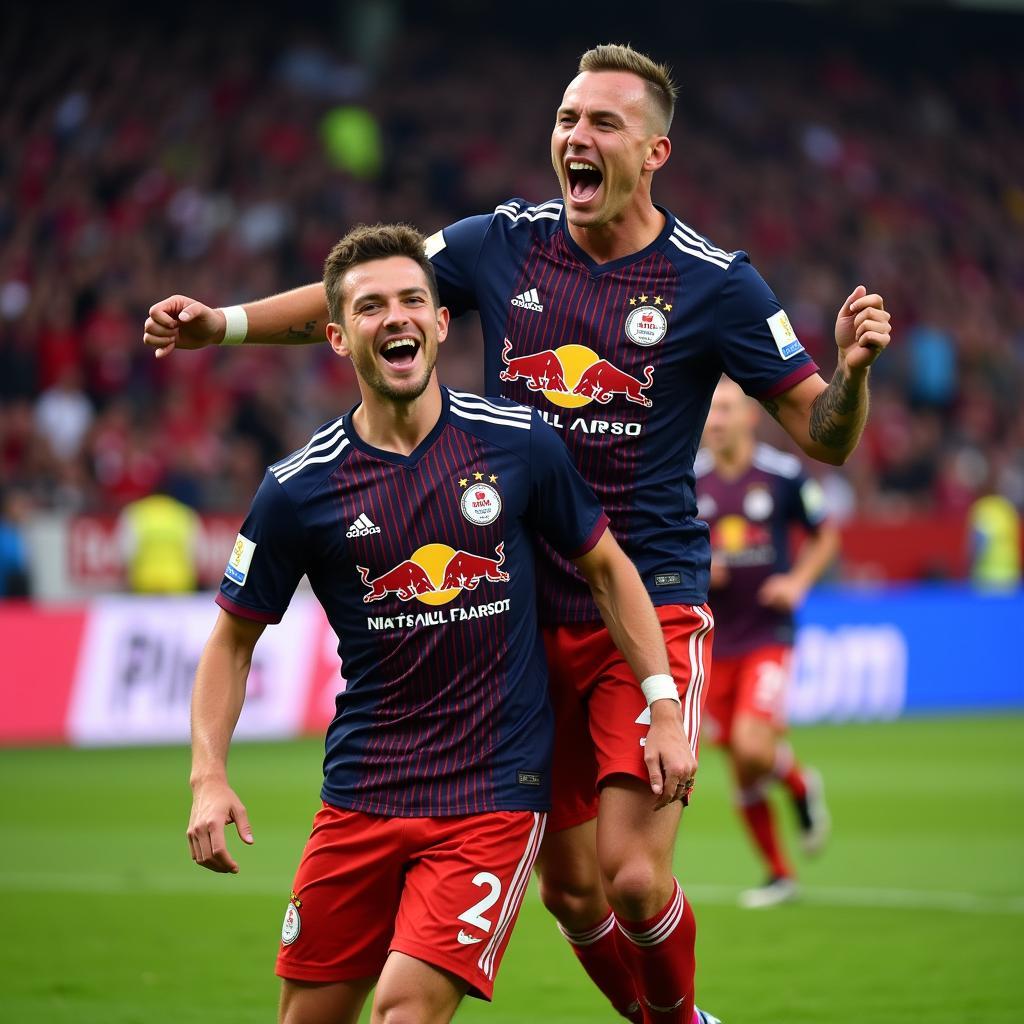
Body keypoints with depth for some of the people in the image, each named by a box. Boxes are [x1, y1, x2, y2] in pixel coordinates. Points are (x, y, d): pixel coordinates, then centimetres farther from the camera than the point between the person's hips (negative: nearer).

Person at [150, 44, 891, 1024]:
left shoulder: (713, 282, -6)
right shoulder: (504, 243, 2)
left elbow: (822, 435, -3)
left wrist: (853, 370, -24)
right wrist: (225, 321, 2)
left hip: (650, 609, -4)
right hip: (526, 617, 4)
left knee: (634, 877, -15)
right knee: (571, 889, 8)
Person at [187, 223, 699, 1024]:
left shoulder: (519, 443, -2)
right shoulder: (298, 490, -3)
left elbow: (606, 566, 11)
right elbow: (234, 637, 7)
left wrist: (664, 708, 5)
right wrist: (209, 776, -5)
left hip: (494, 792, -2)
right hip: (360, 797, 2)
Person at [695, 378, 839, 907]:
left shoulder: (784, 474, -4)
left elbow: (824, 536, 9)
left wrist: (798, 582, -6)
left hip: (767, 631, -3)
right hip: (713, 639, 3)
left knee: (753, 748, -22)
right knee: (740, 766, 4)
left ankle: (801, 785, 13)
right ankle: (779, 874, 20)